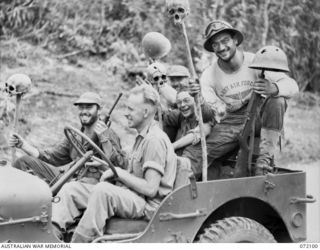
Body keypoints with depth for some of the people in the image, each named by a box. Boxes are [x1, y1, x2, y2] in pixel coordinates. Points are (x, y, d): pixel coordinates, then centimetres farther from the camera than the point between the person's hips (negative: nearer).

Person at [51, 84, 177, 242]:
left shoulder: (155, 140, -14)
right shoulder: (143, 137, 20)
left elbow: (150, 189, -21)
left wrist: (119, 172, -13)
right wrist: (108, 167, 9)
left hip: (147, 205, -10)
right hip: (130, 198, 10)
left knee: (103, 189, -37)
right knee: (71, 188, -5)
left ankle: (79, 243, -35)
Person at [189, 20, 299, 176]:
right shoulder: (209, 75, -5)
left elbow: (292, 86, -22)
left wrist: (274, 88, -46)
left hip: (261, 118, -1)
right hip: (233, 123, 1)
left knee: (277, 100, -33)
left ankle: (265, 159, -26)